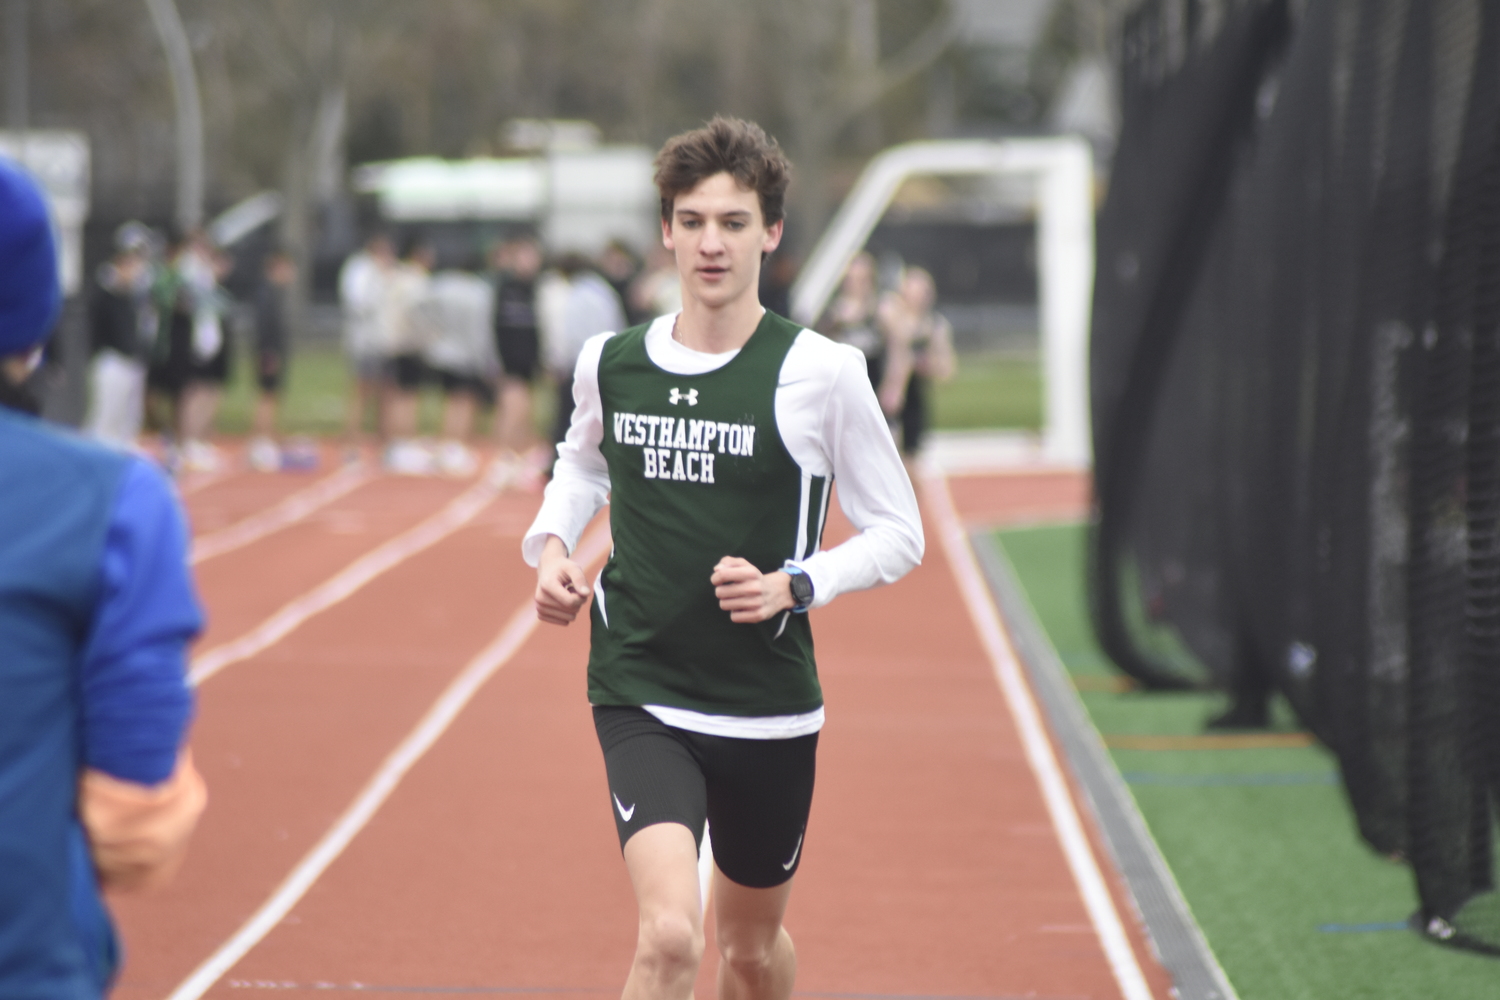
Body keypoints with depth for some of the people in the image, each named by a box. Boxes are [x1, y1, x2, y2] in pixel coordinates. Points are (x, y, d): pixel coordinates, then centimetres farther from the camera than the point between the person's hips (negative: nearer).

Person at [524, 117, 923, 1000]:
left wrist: (796, 585, -17)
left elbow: (900, 533, -1)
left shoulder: (823, 373, -9)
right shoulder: (610, 364, 0)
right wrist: (552, 545, 4)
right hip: (640, 698, 0)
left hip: (769, 709, 0)